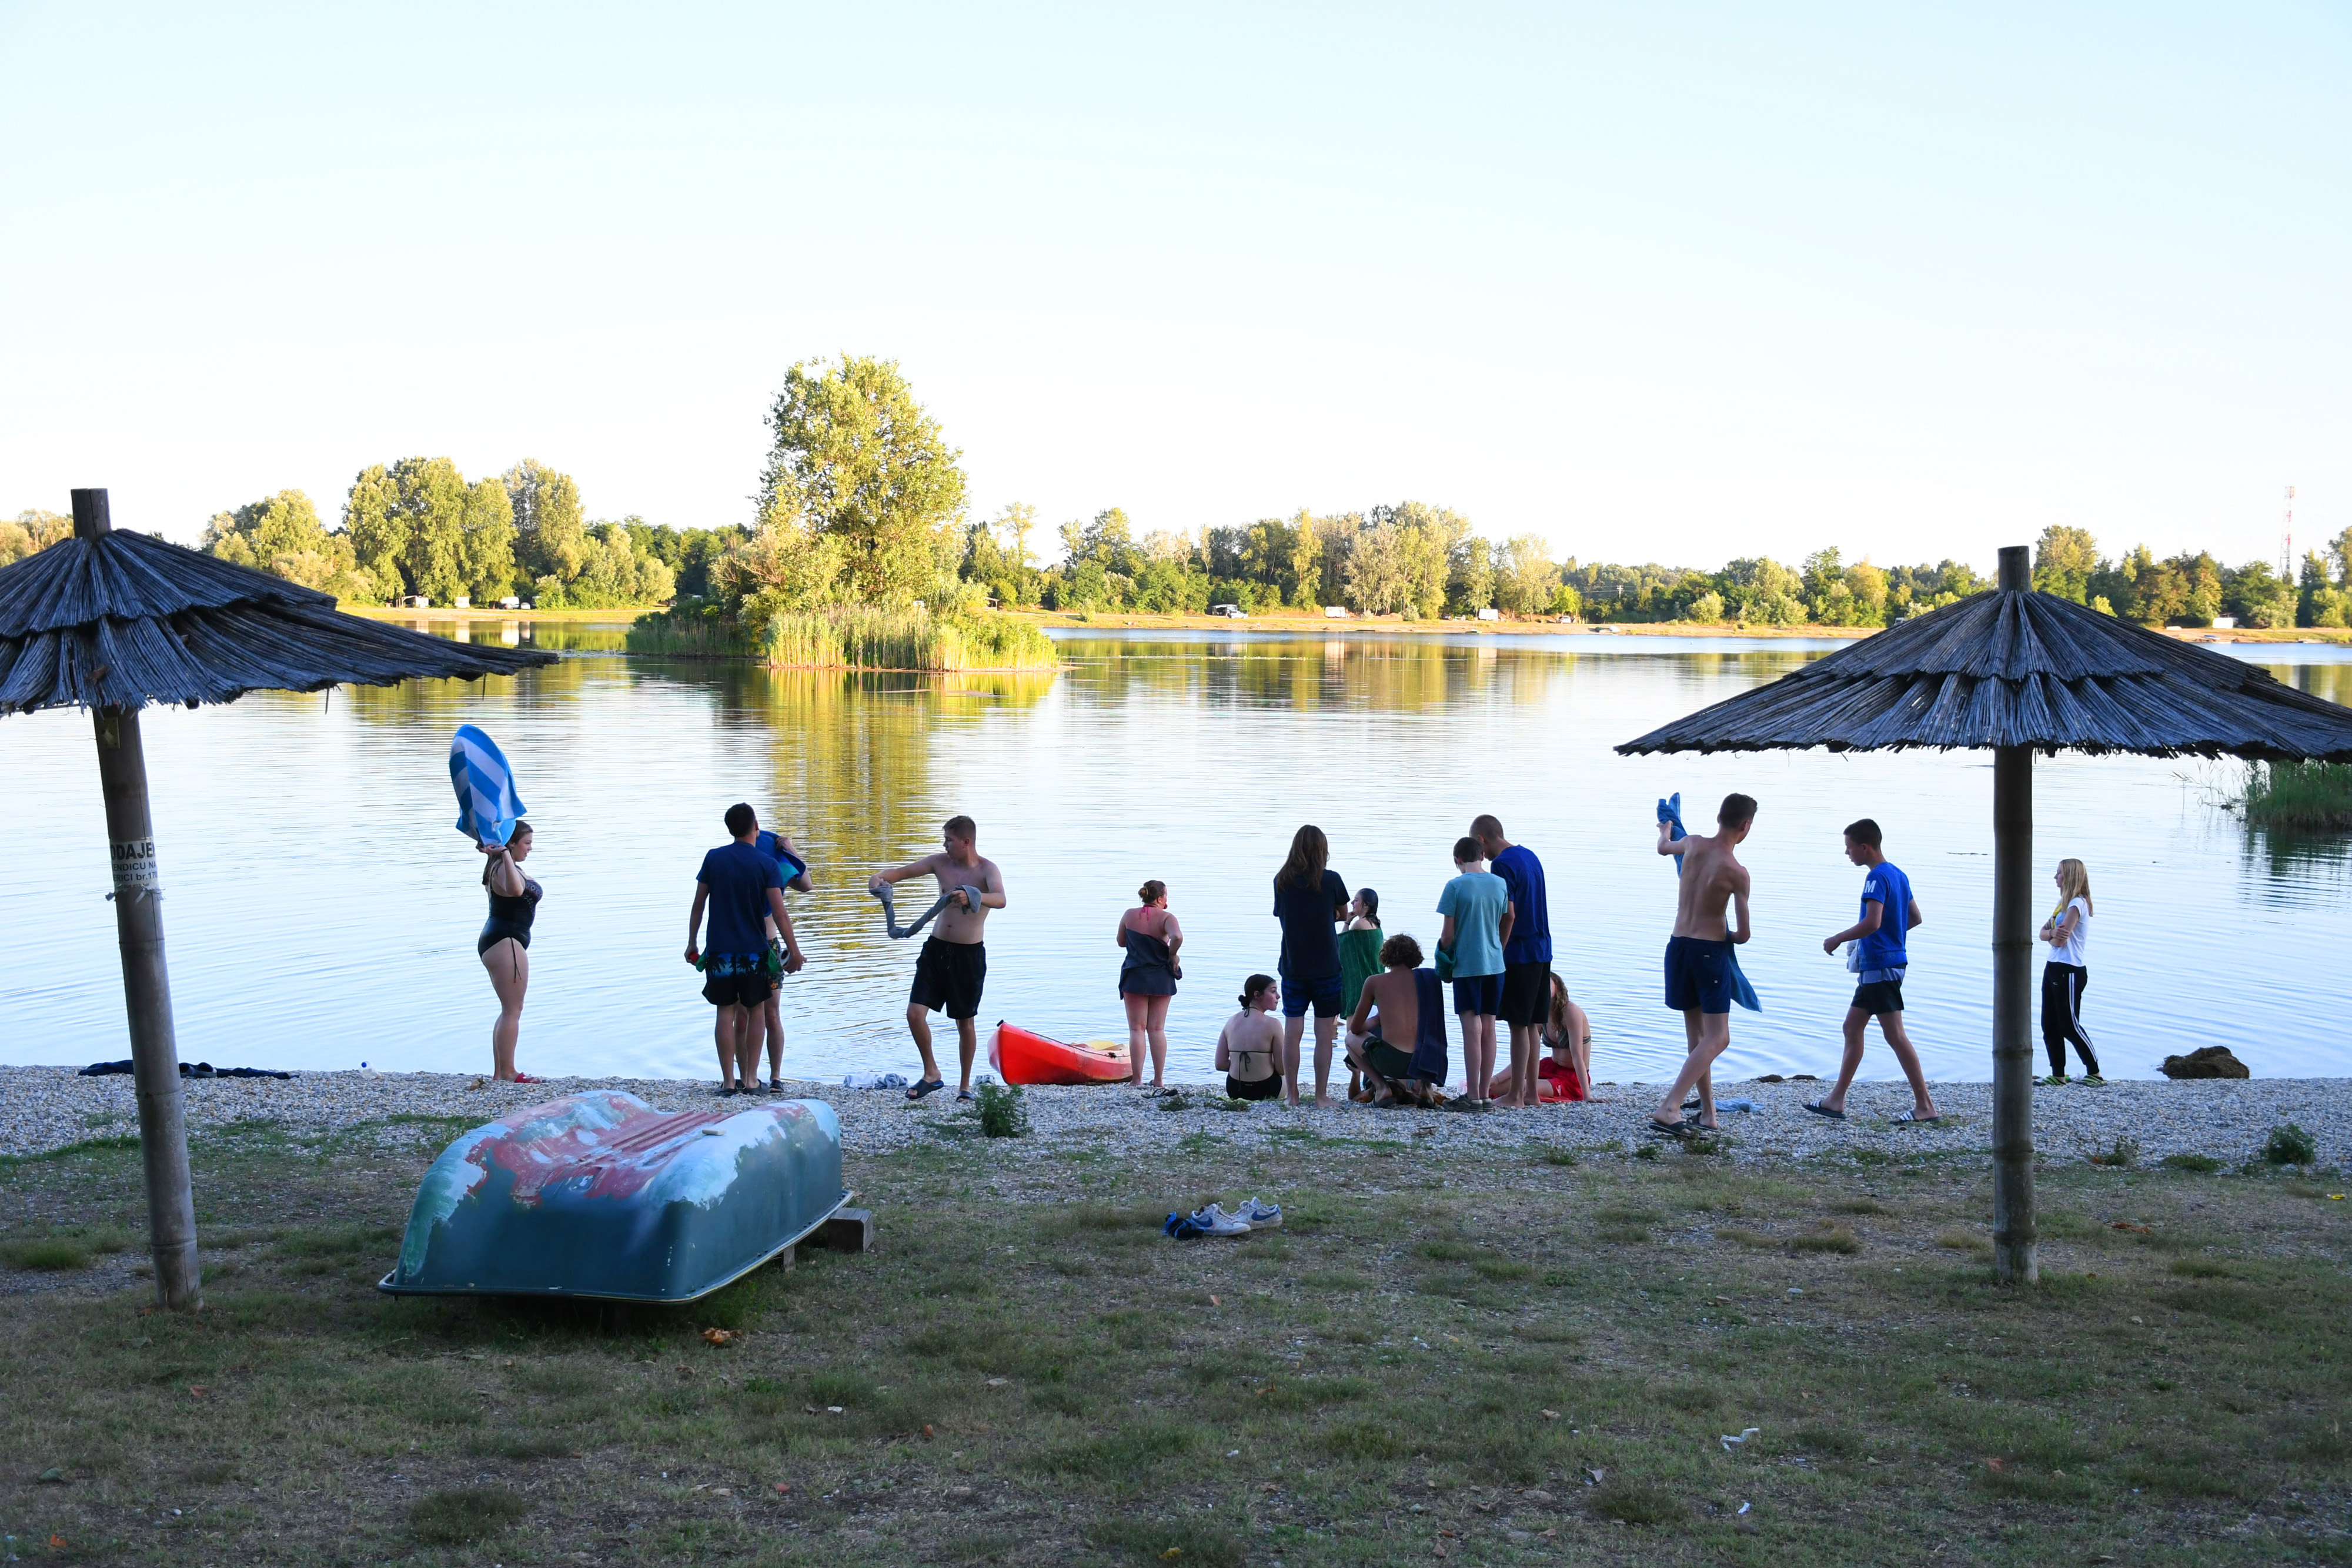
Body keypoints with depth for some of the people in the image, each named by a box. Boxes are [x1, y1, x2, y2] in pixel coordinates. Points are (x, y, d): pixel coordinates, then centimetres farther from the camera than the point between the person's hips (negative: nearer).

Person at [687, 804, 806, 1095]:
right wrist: (794, 951, -7)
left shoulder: (714, 858, 1)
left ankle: (729, 1081, 4)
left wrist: (692, 944, 14)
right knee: (755, 1011, 11)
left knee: (726, 1013, 4)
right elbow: (779, 913, -11)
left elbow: (698, 905, 4)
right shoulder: (767, 864, -6)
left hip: (720, 951, 1)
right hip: (754, 951, -1)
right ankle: (751, 1079, 10)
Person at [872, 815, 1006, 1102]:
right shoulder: (941, 862, 3)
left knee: (965, 1023, 6)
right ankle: (931, 1074, 14)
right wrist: (881, 877, -17)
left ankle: (965, 1086, 22)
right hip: (936, 948, 4)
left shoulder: (987, 870, -12)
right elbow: (903, 872, 5)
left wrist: (973, 897, -50)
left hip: (969, 953, -4)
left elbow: (1000, 900, -30)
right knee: (915, 1014, -5)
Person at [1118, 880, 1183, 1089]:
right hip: (1162, 979, 0)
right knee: (1157, 1029, 8)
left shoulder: (1129, 916, 0)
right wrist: (1172, 955, -11)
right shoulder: (1166, 918, -9)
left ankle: (1136, 1080, -1)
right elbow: (1177, 937, -28)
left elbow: (1121, 942, 11)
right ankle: (1158, 1080, 9)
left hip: (1135, 978, 0)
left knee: (1137, 1029, 4)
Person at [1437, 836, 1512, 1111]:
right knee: (1488, 1029, 9)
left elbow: (1448, 935, -10)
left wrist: (1443, 955, 8)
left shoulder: (1455, 887, -10)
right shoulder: (1500, 884, 4)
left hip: (1467, 966, -5)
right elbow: (1507, 924, 12)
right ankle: (1484, 1094, 12)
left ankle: (1473, 1096, -3)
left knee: (1472, 1029, -4)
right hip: (1495, 965, 5)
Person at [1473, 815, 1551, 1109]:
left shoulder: (1502, 864, -14)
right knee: (1532, 1024, 13)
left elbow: (1508, 915, -19)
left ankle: (1515, 1095, 0)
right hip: (1541, 950, 9)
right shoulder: (1530, 856, 13)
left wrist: (1496, 954, -12)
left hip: (1518, 953, -9)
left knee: (1519, 1025, -4)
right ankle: (1531, 1091, 17)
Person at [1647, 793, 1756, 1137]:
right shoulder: (1737, 872, -14)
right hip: (1711, 951, -7)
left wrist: (1666, 829, 51)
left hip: (1678, 946, 7)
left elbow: (1663, 847, 28)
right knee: (1716, 1038, -4)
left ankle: (1708, 1111, 20)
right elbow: (1744, 934, -11)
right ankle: (1668, 1108, -18)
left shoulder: (1693, 843, 1)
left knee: (1697, 1034, 15)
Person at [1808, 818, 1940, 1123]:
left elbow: (1872, 923, -27)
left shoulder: (1877, 877, -17)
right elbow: (1916, 918, 20)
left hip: (1881, 967, -10)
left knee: (1895, 1035, -6)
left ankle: (1925, 1106, -2)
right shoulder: (1897, 874, 13)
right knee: (1852, 1027, 13)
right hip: (1875, 967, 10)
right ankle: (1837, 1101, 17)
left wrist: (1837, 939, -16)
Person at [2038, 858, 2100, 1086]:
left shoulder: (2077, 904, -14)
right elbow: (2043, 934, 10)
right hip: (2053, 967, 10)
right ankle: (2058, 1075, 15)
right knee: (2049, 1026, 9)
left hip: (2069, 971, -10)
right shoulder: (2063, 902, 16)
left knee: (2070, 1026, -5)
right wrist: (2052, 932, -11)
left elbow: (2059, 940, -20)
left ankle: (2094, 1073, 4)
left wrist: (2054, 935, 1)